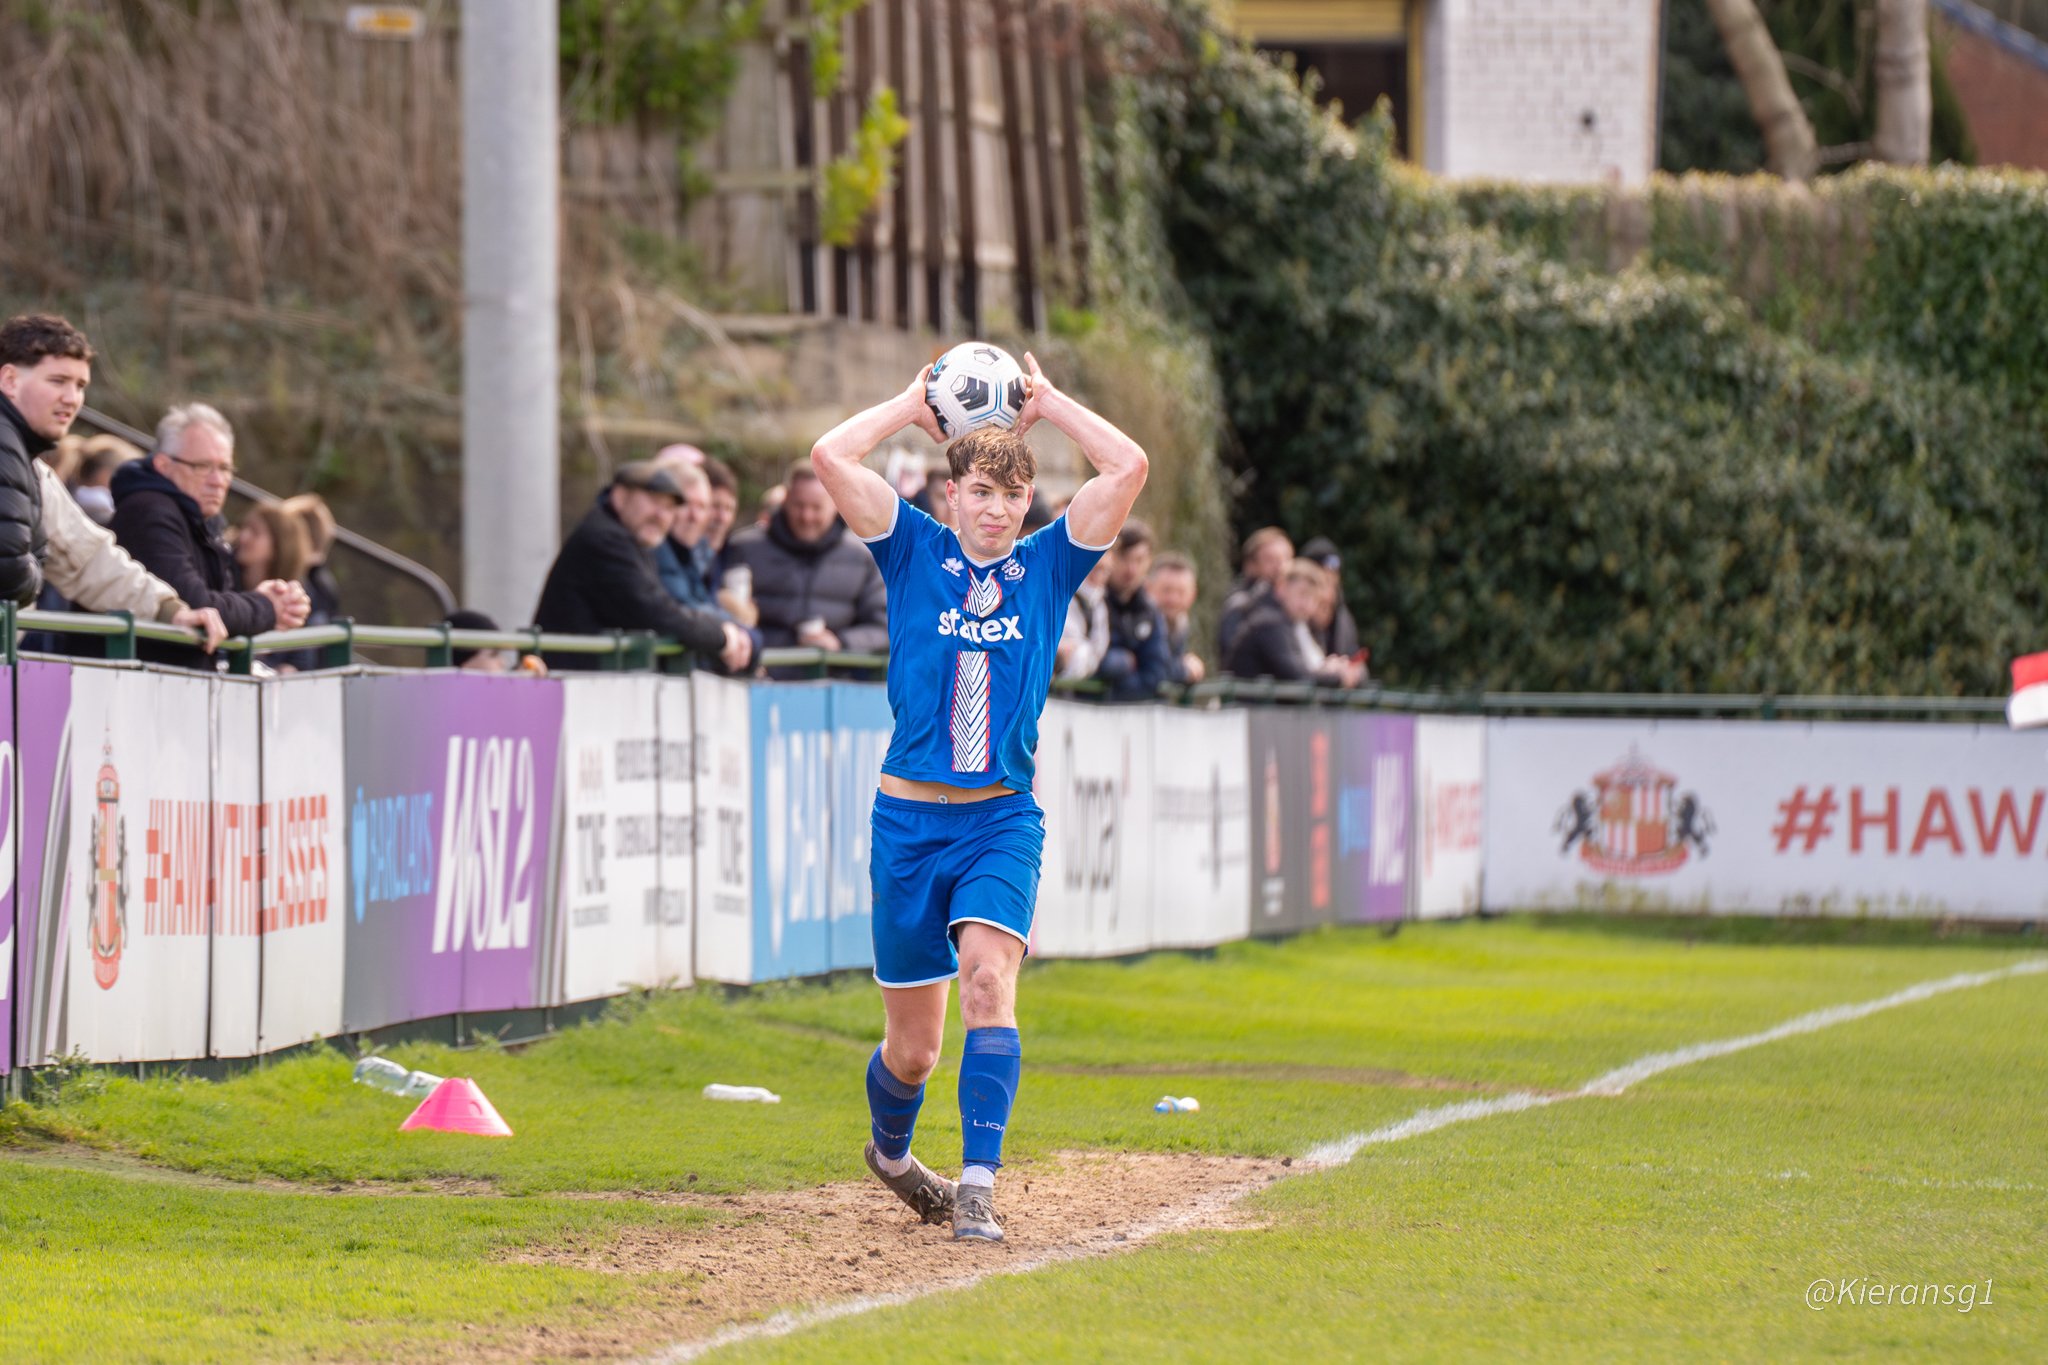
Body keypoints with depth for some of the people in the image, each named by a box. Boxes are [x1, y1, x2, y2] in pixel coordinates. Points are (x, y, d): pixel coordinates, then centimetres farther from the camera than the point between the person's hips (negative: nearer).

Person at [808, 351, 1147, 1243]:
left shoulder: (1048, 566, 6)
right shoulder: (915, 555, 4)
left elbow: (1128, 466, -4)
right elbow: (830, 456, -7)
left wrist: (1048, 404, 4)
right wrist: (913, 406, 4)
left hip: (1002, 820, 0)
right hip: (909, 817, 0)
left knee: (989, 978, -24)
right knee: (913, 1045, 7)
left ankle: (978, 1188, -28)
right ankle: (890, 1149, 39)